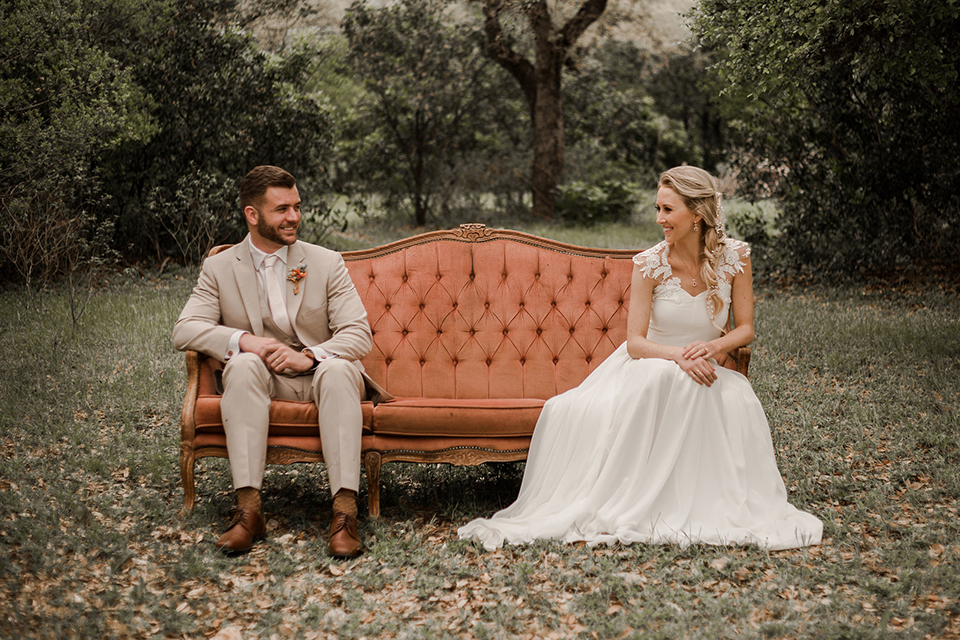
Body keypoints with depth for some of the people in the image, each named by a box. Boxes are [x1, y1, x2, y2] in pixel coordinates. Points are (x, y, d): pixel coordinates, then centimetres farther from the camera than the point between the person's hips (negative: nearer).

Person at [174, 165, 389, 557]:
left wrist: (309, 356, -23)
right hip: (263, 380, 1)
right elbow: (185, 330, -4)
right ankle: (248, 511, -39)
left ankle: (344, 513, -43)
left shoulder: (327, 263, 6)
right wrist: (243, 340, -22)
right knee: (242, 365, -33)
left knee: (339, 369, -35)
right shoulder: (220, 268, 8)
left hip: (318, 374, 0)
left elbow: (359, 335, -4)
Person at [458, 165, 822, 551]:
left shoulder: (735, 256, -5)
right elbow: (635, 342, -12)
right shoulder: (650, 264, -11)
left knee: (738, 400, -32)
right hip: (646, 368, -2)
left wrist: (714, 346, -22)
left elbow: (745, 328, 0)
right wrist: (679, 356, -31)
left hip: (702, 369, 2)